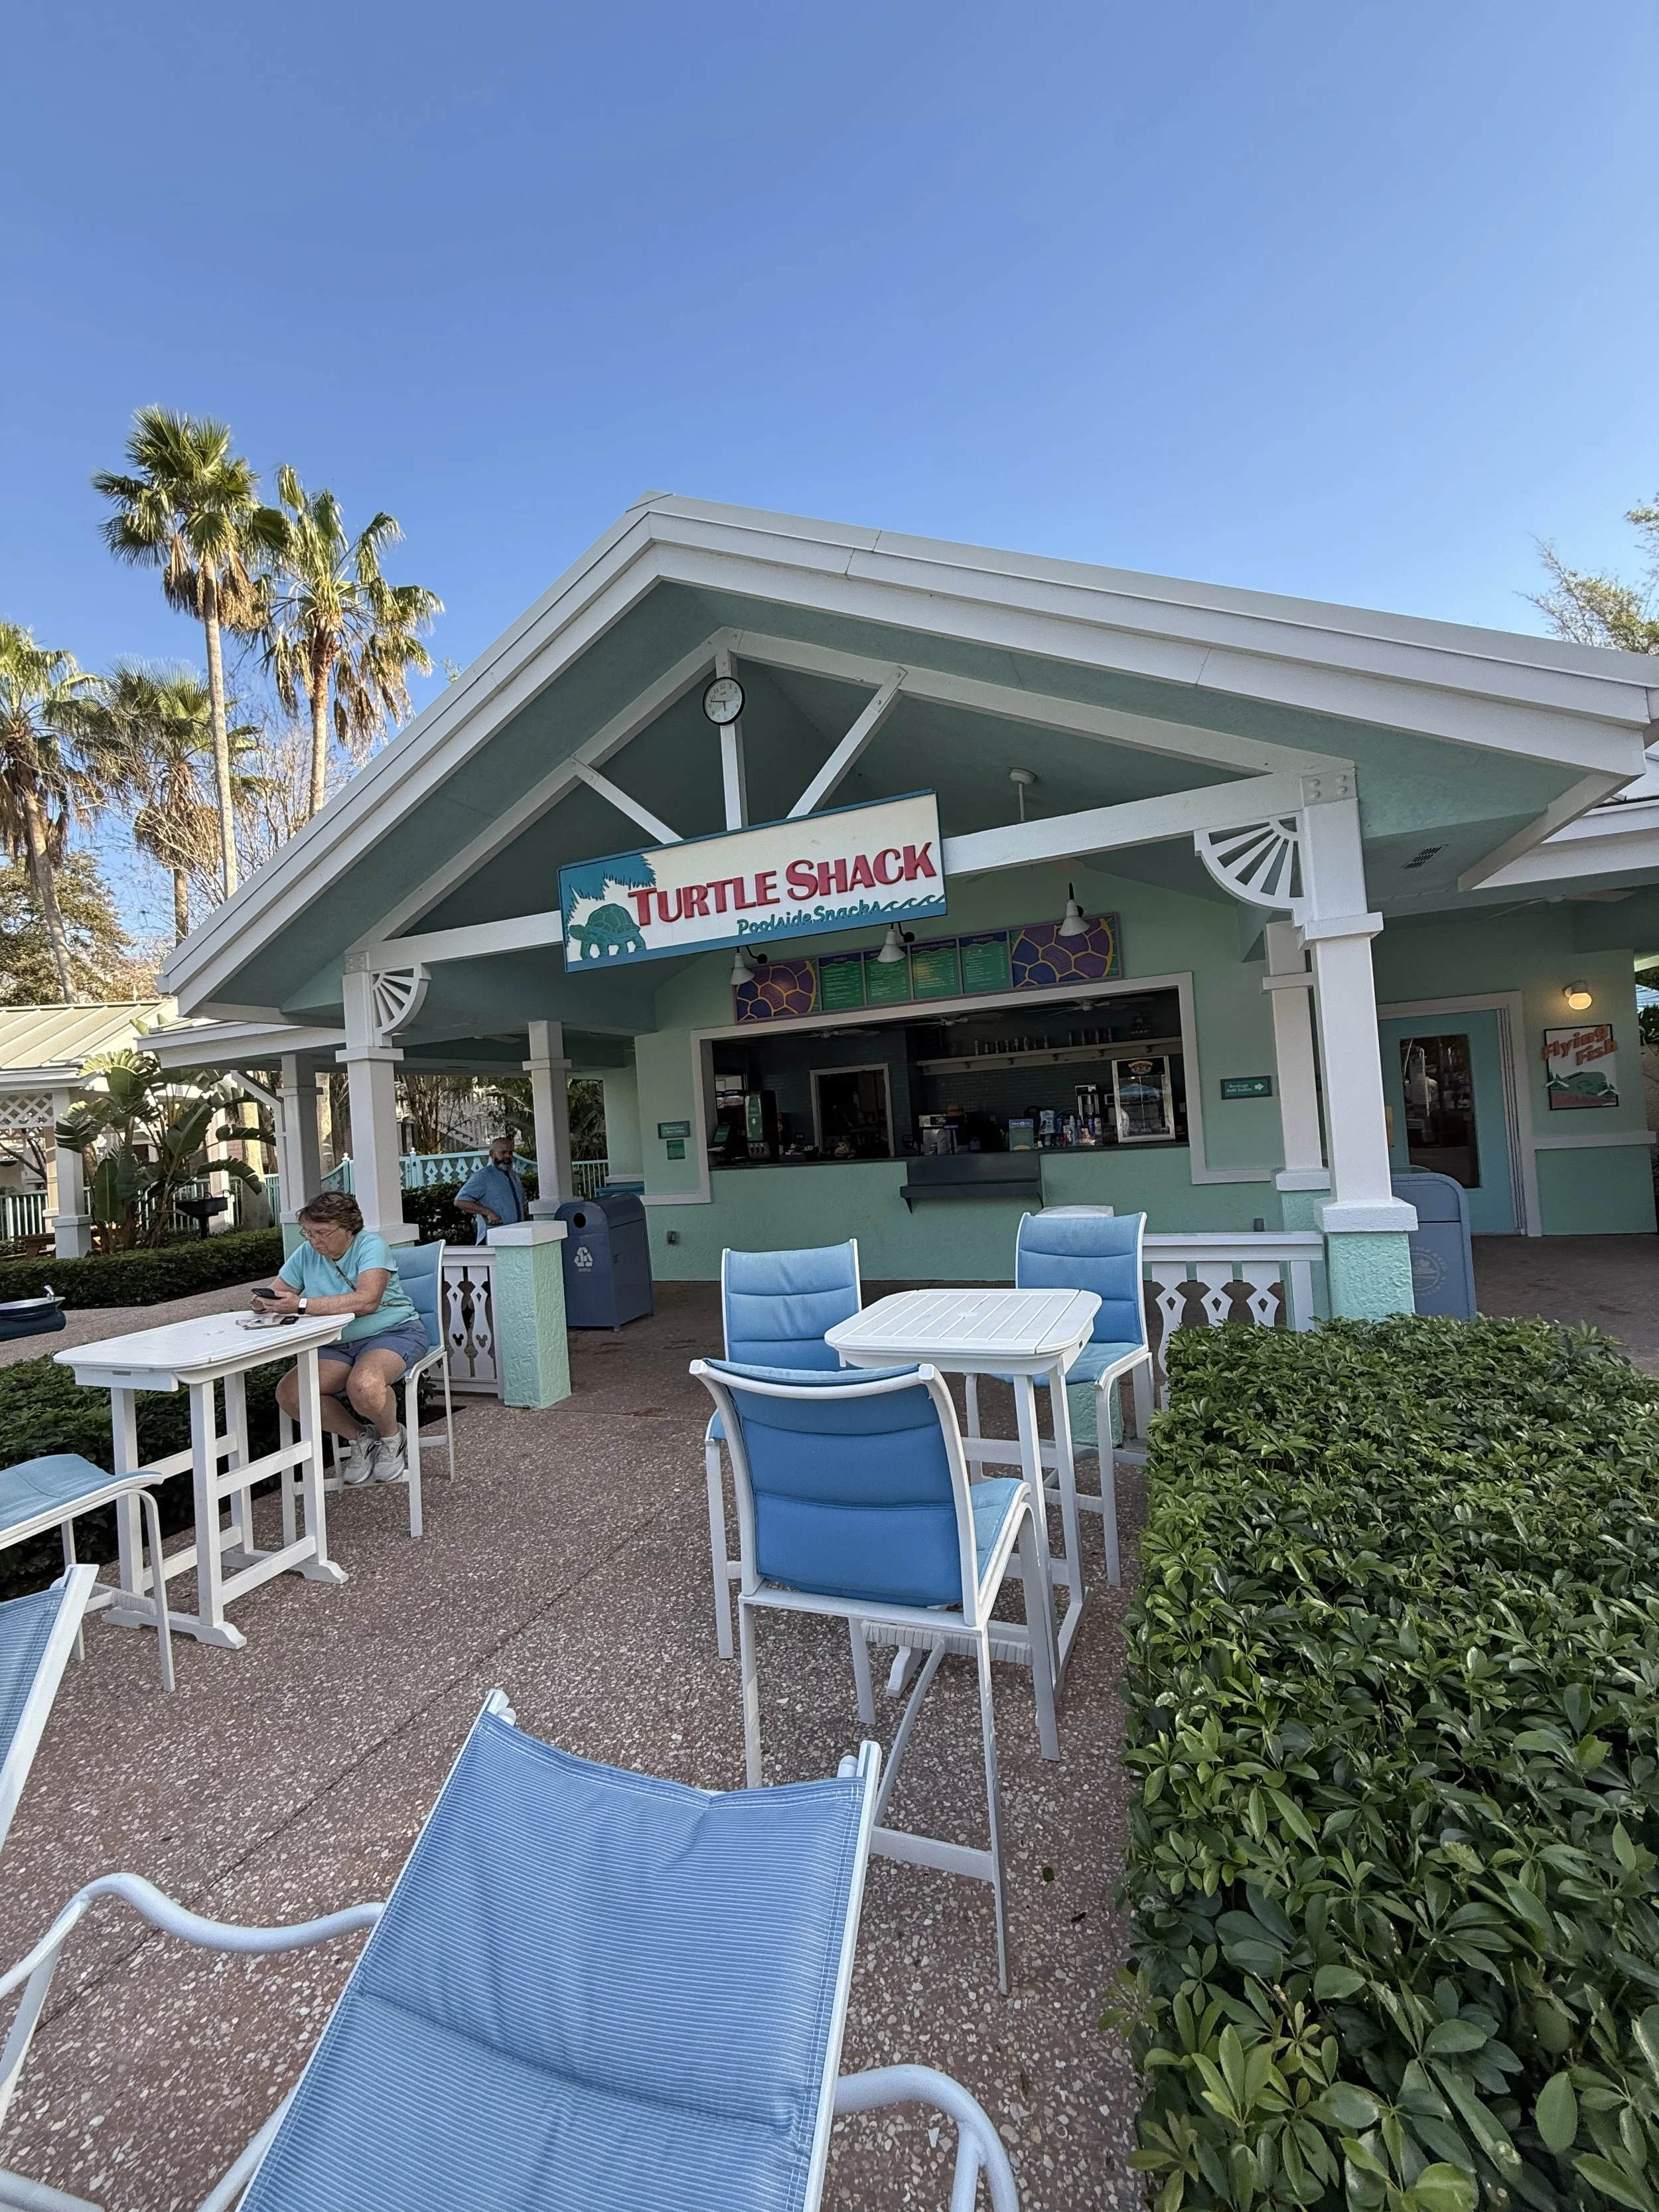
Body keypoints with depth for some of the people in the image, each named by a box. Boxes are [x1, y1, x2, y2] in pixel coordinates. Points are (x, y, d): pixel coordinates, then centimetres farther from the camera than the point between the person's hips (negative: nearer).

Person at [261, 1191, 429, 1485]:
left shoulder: (371, 1245, -14)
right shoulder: (306, 1254, 5)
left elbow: (367, 1301, -30)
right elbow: (274, 1298, 7)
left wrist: (302, 1304, -34)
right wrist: (263, 1303, -18)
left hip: (392, 1334, -7)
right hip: (338, 1346, 7)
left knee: (363, 1385, -35)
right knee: (289, 1394, -15)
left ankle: (393, 1436, 0)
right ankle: (361, 1437, 8)